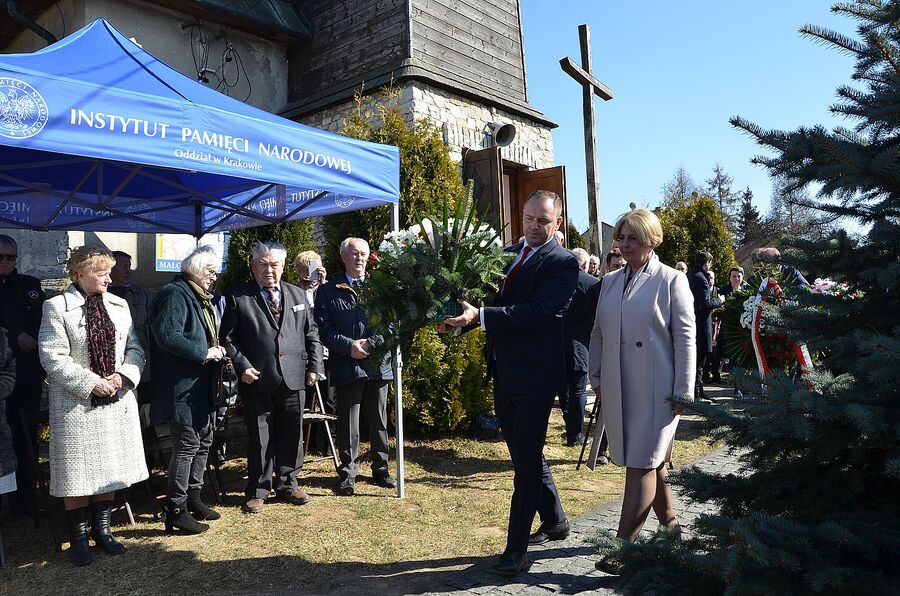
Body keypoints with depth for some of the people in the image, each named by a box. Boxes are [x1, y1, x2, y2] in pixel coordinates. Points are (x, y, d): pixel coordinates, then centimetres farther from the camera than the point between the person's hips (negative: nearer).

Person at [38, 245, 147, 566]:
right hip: (77, 404, -4)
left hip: (117, 401, 4)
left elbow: (135, 348, 7)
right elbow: (52, 357, -12)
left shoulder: (119, 305, 6)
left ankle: (102, 530, 29)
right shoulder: (57, 307, -7)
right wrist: (92, 383, -16)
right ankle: (79, 537, 22)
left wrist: (124, 376, -10)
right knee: (78, 470, 5)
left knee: (110, 466, 12)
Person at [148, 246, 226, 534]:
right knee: (187, 445, -5)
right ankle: (176, 511, 7)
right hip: (182, 386, -10)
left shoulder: (201, 297, 17)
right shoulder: (175, 294, -14)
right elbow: (167, 335, -26)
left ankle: (193, 497, 31)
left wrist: (217, 351, 8)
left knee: (203, 442, 17)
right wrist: (204, 353, -21)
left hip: (202, 386, 10)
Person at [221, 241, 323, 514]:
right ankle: (258, 491, 24)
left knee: (291, 436, 12)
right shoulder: (238, 297, 0)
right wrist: (242, 366, -12)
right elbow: (228, 337, -1)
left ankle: (287, 485, 30)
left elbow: (311, 333, 12)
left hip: (293, 379, 3)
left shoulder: (297, 294, 10)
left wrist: (314, 366, 5)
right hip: (257, 380, -3)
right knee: (259, 439, 7)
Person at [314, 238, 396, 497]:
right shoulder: (328, 291, 6)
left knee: (379, 421, 11)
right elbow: (324, 329, -1)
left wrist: (371, 344, -11)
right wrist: (349, 346, -14)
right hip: (347, 366, -2)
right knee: (348, 424, 3)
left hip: (378, 363, 2)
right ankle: (347, 474, 15)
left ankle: (381, 468, 25)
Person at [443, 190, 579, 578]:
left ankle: (516, 548, 11)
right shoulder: (507, 253, 12)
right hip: (504, 373, 8)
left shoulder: (563, 263, -10)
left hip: (535, 375, -8)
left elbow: (537, 310, -23)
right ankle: (554, 521, 39)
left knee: (527, 459, 0)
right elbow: (493, 301, 16)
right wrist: (460, 319, -3)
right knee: (525, 454, 19)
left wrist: (480, 315, -28)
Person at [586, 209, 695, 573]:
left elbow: (685, 339, -7)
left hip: (655, 391, -5)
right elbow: (598, 333, 15)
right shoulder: (610, 282, 11)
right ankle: (670, 524, 36)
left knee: (643, 465, -4)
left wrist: (682, 392, -10)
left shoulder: (671, 281, -5)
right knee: (653, 462, 17)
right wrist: (596, 378, 11)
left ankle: (625, 546, 2)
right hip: (618, 390, 5)